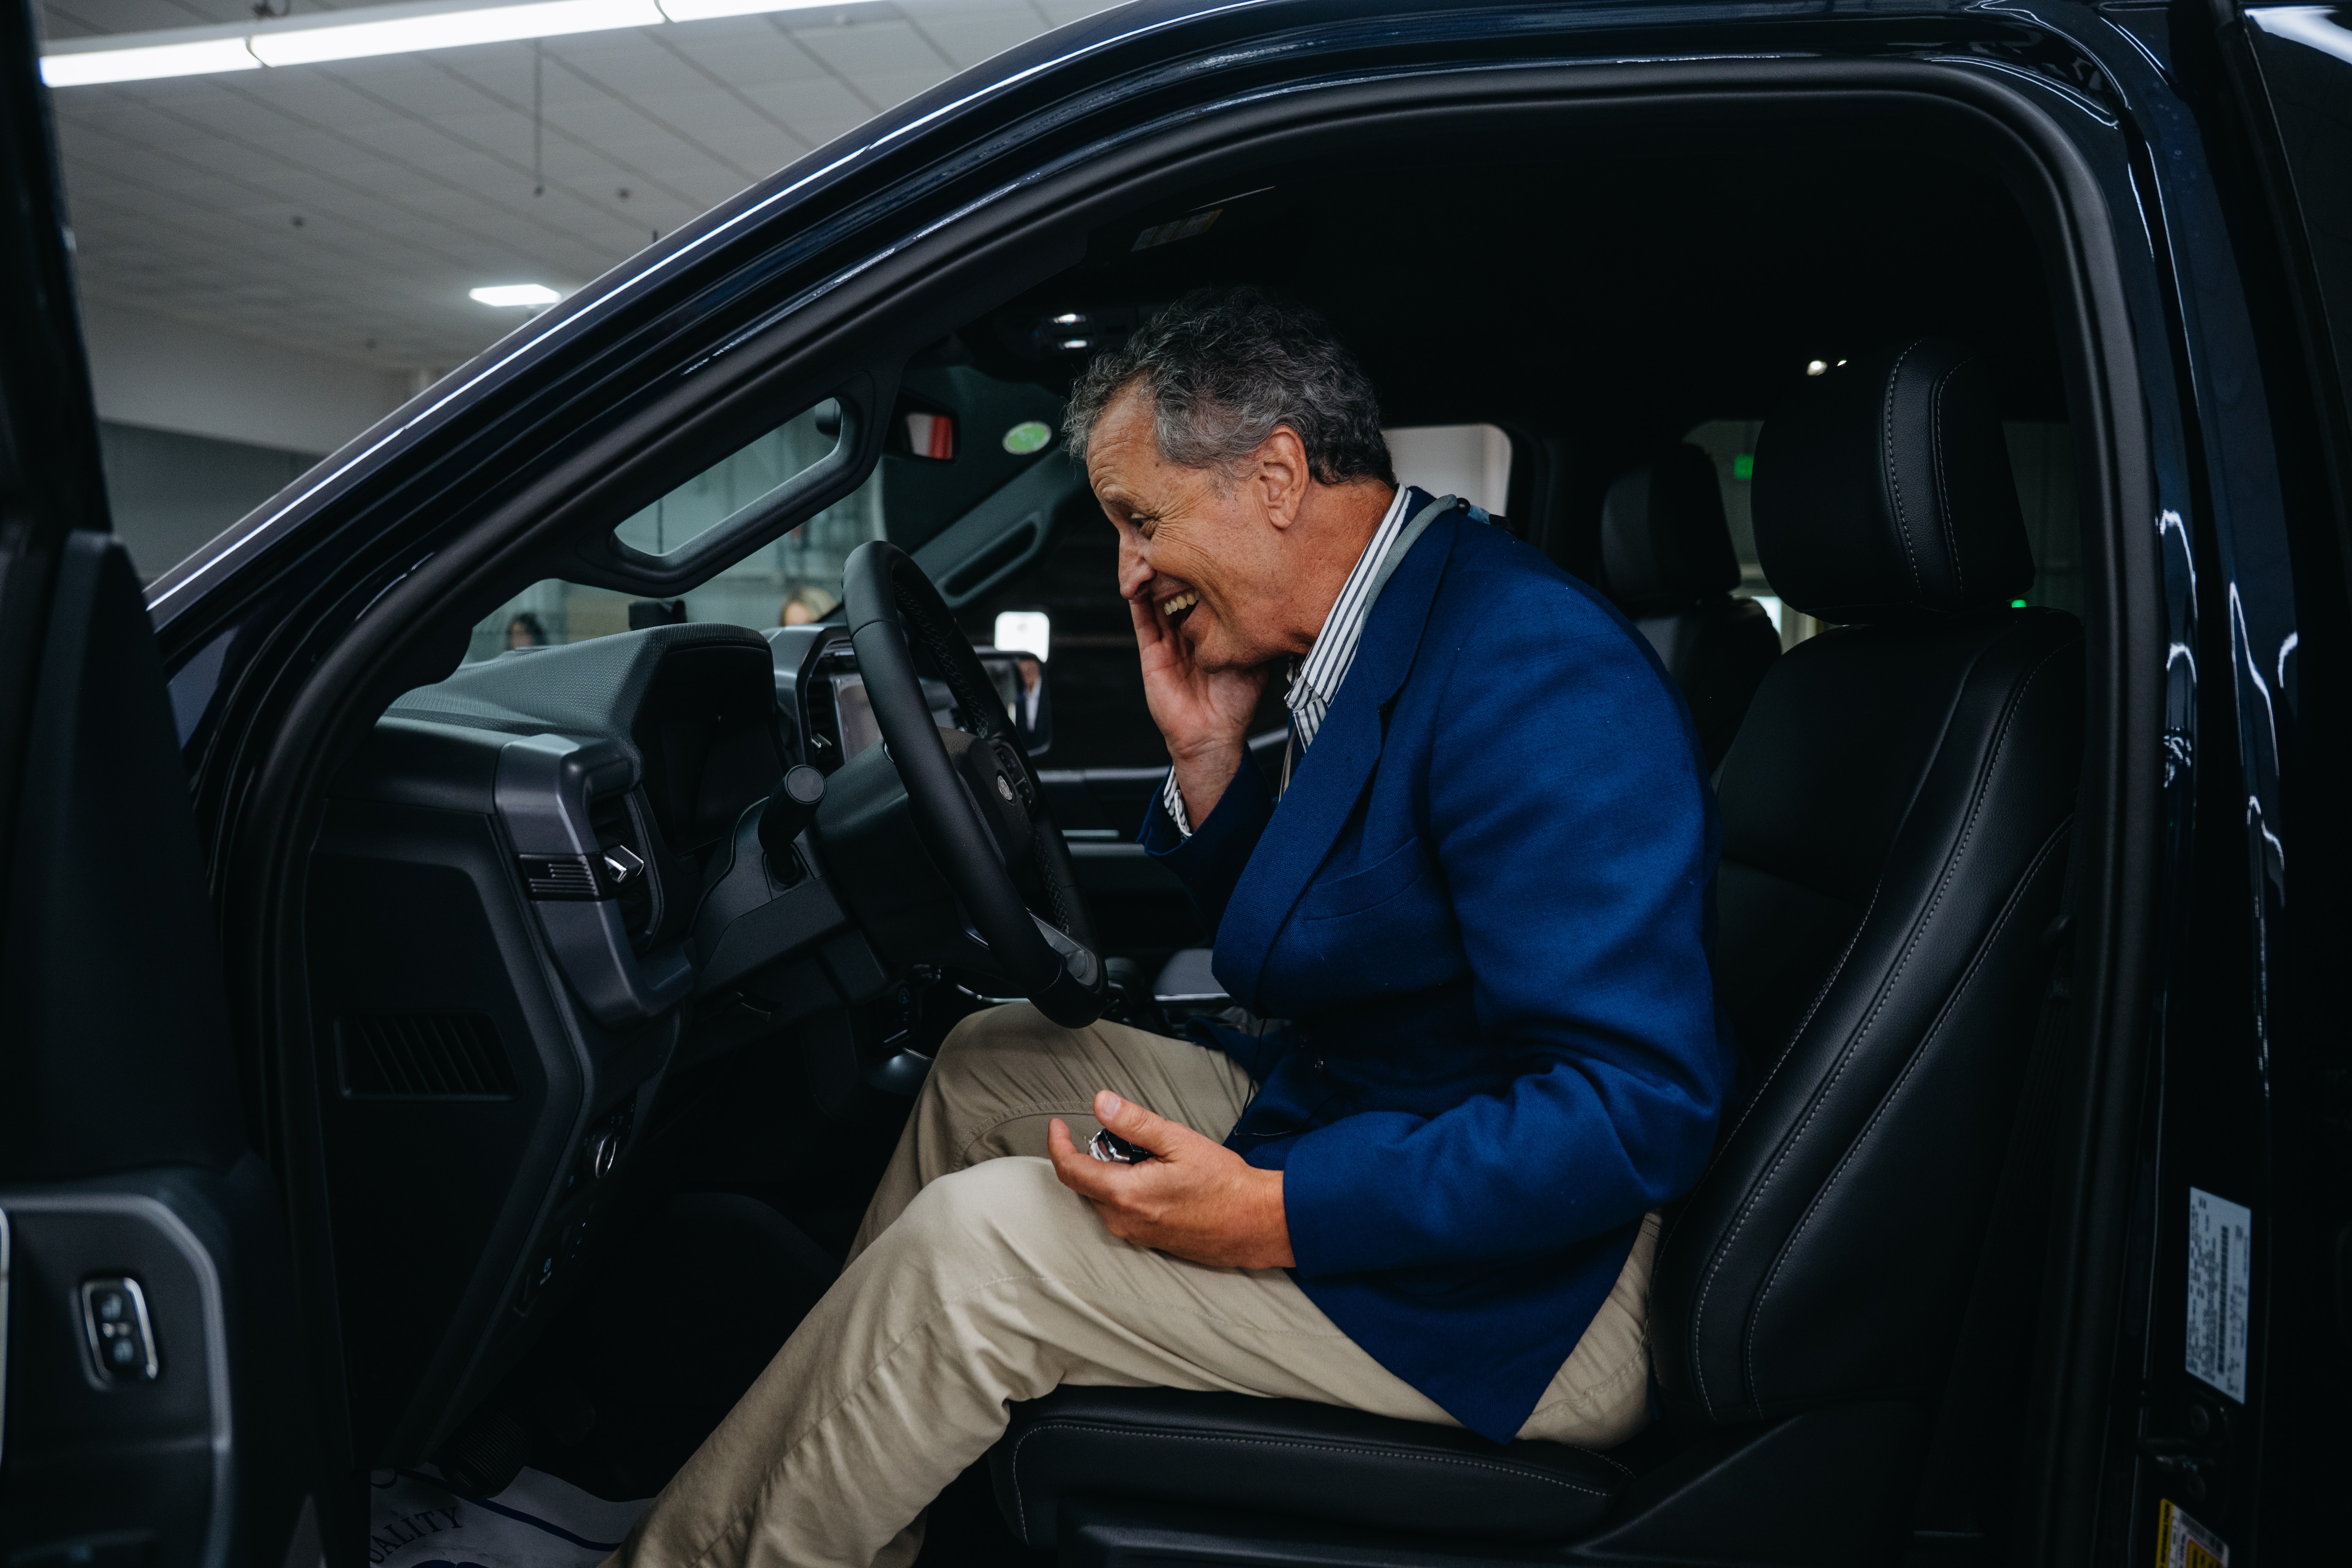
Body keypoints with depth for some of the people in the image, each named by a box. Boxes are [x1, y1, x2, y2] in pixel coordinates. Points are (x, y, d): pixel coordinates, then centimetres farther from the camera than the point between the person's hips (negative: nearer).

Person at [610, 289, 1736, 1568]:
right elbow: (1281, 952, 15)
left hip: (1516, 1294, -10)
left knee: (970, 1248, -16)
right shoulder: (1367, 649, 5)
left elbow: (1638, 1113, -29)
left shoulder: (1533, 668, -26)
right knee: (986, 1063, 15)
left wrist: (1270, 1216, -29)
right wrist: (1206, 756, -3)